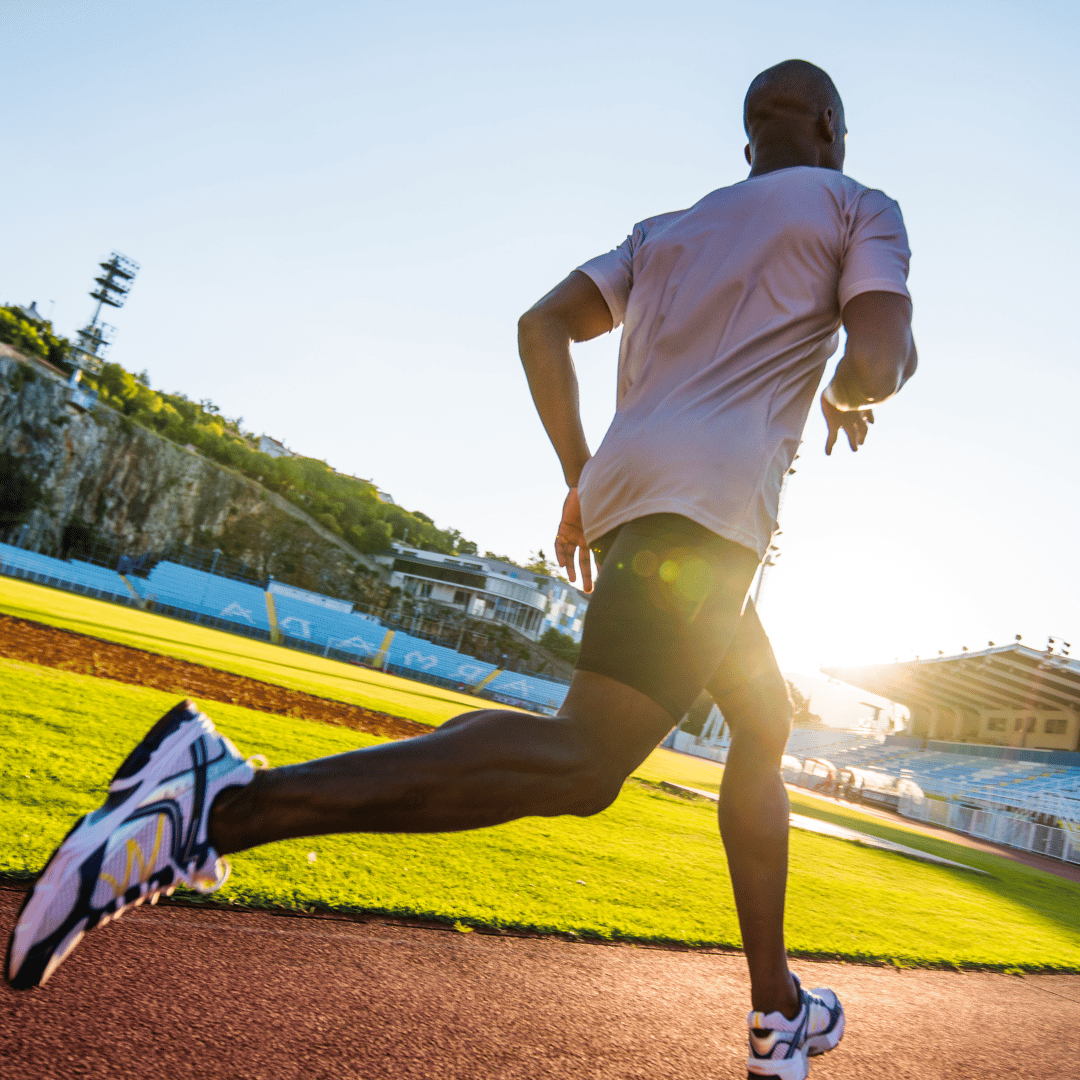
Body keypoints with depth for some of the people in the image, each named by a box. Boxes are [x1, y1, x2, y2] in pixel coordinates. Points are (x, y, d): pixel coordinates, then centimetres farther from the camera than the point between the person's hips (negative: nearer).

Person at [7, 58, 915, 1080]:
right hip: (705, 495, -8)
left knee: (766, 725, 23)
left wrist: (581, 484, 17)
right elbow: (878, 364, -5)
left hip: (622, 491, 9)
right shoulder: (859, 207, 13)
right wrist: (847, 396, 20)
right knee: (580, 763, -22)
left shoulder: (664, 230, 30)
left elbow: (541, 324, 17)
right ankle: (220, 803, -34)